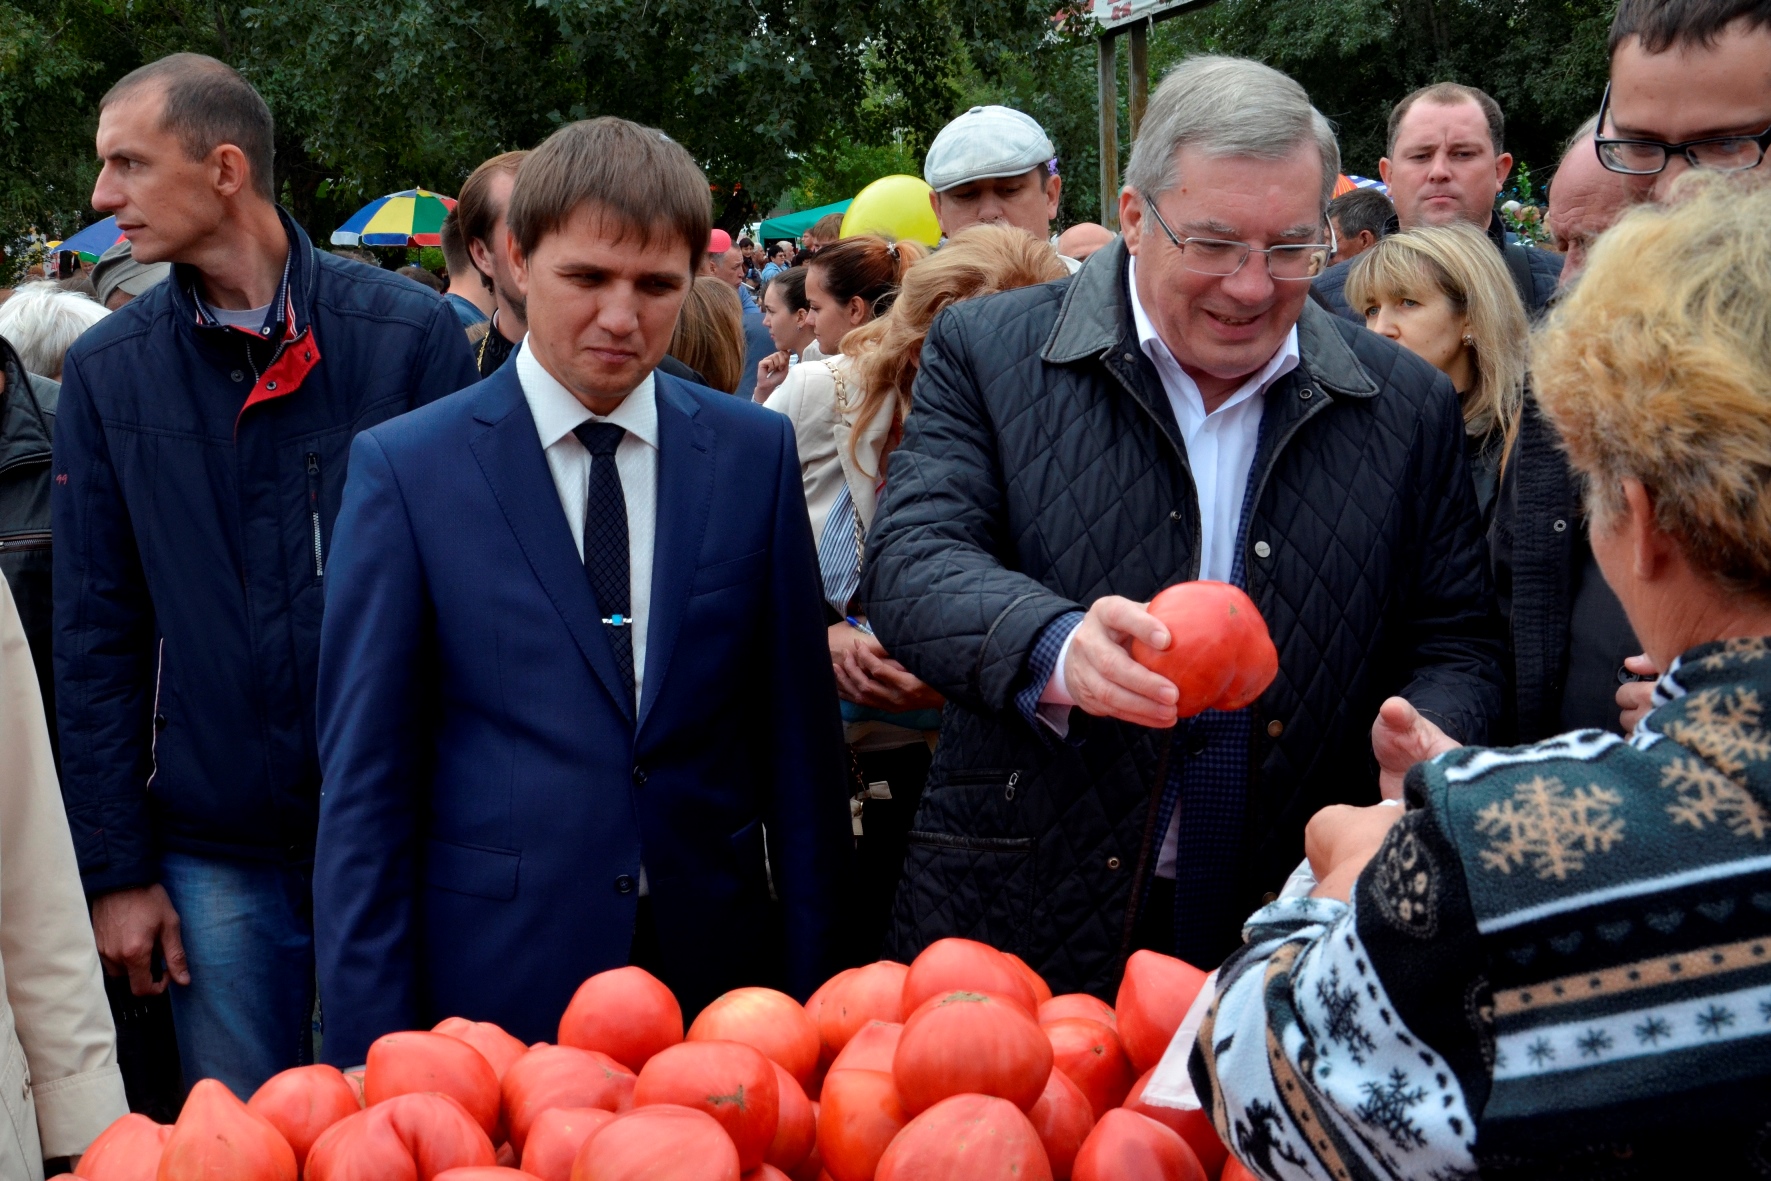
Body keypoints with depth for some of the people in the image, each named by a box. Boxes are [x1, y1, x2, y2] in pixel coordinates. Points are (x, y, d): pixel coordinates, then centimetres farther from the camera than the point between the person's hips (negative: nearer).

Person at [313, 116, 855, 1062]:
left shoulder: (756, 452, 4)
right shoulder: (404, 468, -3)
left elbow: (798, 735, 6)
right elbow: (365, 772, -3)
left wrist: (812, 981, 3)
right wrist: (375, 1042, -5)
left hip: (720, 976, 2)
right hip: (493, 984, -2)